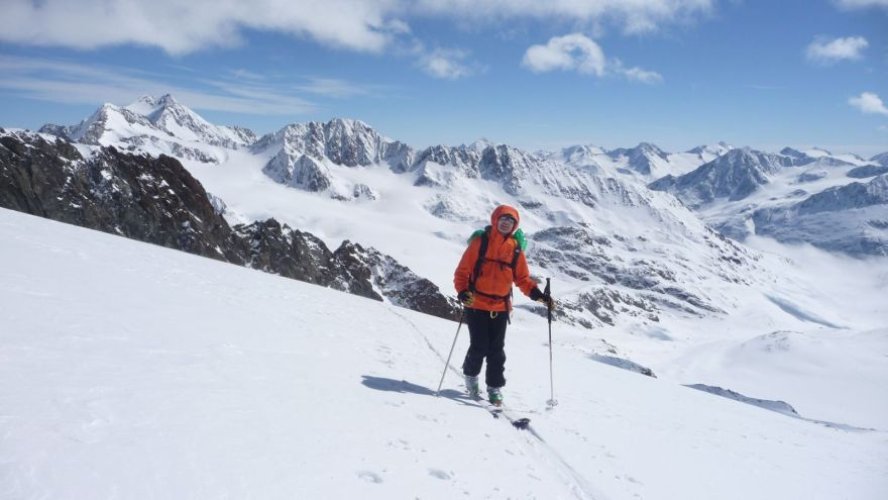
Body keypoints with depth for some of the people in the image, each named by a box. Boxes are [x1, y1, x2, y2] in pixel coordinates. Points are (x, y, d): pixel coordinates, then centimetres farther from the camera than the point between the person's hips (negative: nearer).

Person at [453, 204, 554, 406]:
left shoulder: (515, 247, 6)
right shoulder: (480, 241, -4)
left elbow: (522, 278, 10)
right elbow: (463, 270, -4)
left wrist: (537, 294, -6)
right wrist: (462, 291, -20)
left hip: (501, 307, 3)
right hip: (476, 304, -3)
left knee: (497, 350, 4)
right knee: (479, 347, -1)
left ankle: (495, 388, 17)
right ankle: (471, 376, 27)